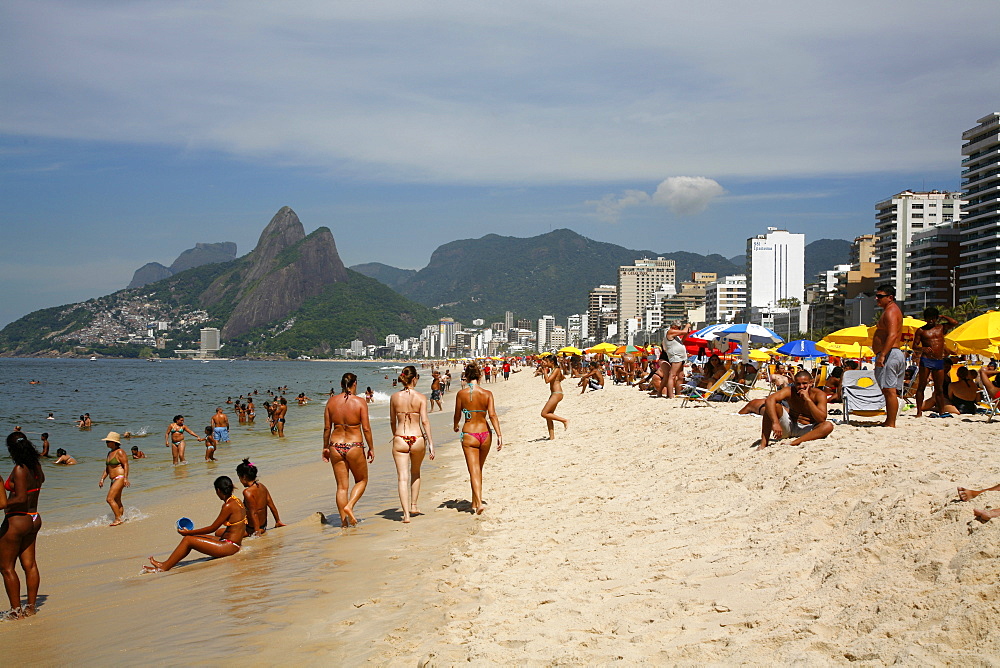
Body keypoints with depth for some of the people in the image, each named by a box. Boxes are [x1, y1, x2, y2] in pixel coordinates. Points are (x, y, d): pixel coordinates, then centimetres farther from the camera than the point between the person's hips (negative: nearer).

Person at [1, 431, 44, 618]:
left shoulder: (19, 469, -19)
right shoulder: (36, 466, 4)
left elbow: (21, 499, -23)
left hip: (16, 521, -8)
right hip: (34, 519, 8)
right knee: (29, 564, 13)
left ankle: (16, 610, 4)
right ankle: (31, 607, 19)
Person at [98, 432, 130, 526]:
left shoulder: (119, 452, -9)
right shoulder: (110, 453, 18)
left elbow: (126, 465, -16)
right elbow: (107, 468, 22)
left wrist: (125, 478, -23)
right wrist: (102, 479, 13)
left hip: (120, 478, -10)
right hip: (114, 480, 10)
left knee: (110, 499, -16)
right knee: (117, 502, 12)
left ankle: (118, 519, -11)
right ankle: (121, 517, 19)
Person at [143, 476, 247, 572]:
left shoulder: (228, 506, -19)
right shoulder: (236, 500, 9)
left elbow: (212, 528, -13)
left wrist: (189, 532, -4)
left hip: (230, 546, -9)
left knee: (188, 540, -6)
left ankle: (164, 568, 1)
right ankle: (167, 563, 15)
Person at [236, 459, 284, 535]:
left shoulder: (248, 492, -21)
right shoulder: (261, 486, 0)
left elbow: (253, 513, -23)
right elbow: (272, 505, 5)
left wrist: (257, 530, -20)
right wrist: (278, 521, 15)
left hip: (251, 528, -8)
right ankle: (261, 530, 18)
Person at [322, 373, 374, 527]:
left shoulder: (331, 401, 1)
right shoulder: (360, 402, -8)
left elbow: (327, 428, 5)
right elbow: (366, 428, -8)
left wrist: (325, 447, 16)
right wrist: (371, 448, 2)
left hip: (336, 446, 3)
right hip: (354, 446, -3)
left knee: (341, 486, 10)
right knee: (362, 481, 17)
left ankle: (344, 521, 11)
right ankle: (349, 506, -4)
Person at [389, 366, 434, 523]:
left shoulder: (394, 397, 2)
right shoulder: (421, 398, -5)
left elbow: (392, 421, 10)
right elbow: (425, 421, -10)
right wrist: (430, 442, -6)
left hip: (400, 439, 0)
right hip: (417, 439, 0)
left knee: (402, 477, 0)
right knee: (415, 473, 24)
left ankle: (406, 513, -8)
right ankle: (413, 506, 29)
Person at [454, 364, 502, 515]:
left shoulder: (461, 394, -5)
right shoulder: (487, 394, -3)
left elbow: (458, 415, 5)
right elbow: (492, 415, -11)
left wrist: (456, 426, 25)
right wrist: (499, 435, -11)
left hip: (469, 434, -2)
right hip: (485, 433, 2)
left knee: (474, 470, -2)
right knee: (479, 469, 19)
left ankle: (479, 502, -19)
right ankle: (475, 502, 29)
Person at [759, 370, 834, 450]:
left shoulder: (819, 394, -14)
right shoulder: (790, 391, -14)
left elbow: (822, 419, -27)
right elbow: (770, 399, -33)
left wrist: (808, 399, -31)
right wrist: (775, 422, -46)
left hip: (808, 430, -1)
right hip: (790, 425, 1)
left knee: (828, 426, -30)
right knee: (774, 405, -22)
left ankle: (794, 443, -41)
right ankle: (764, 443, -28)